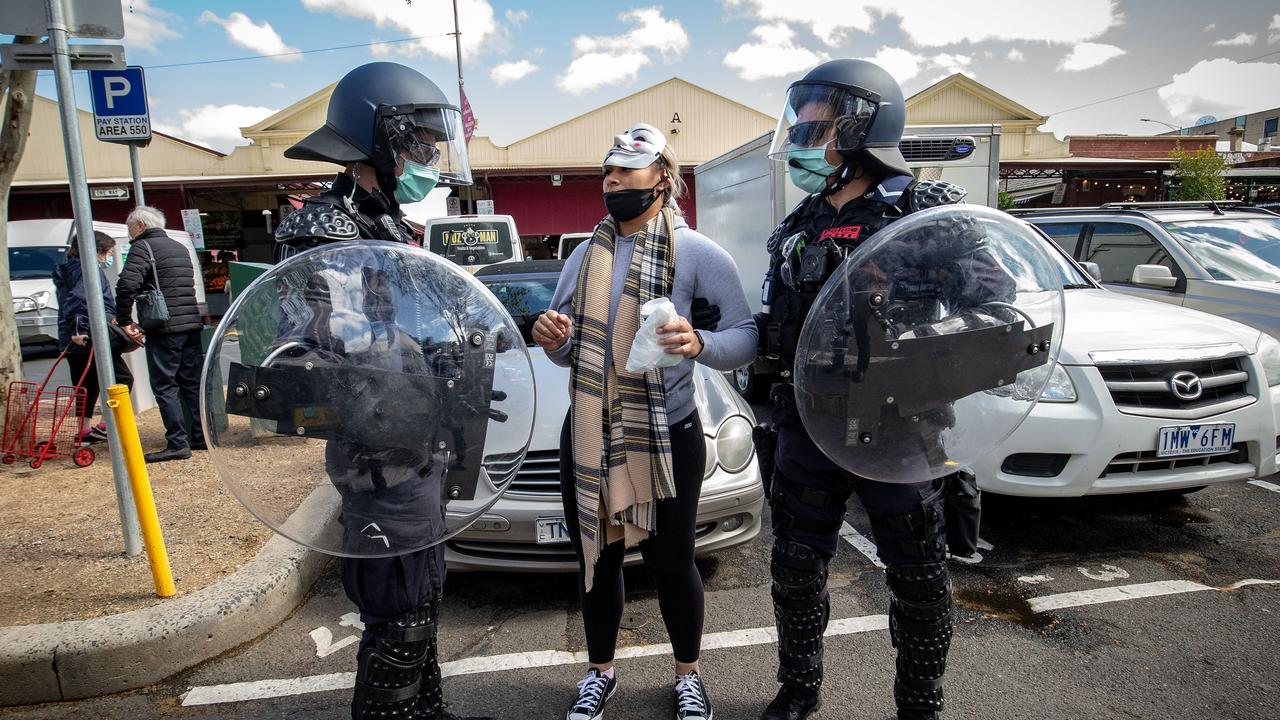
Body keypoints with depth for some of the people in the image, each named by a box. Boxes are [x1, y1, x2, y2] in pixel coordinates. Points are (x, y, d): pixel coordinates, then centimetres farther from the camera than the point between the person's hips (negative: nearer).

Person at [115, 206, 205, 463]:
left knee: (164, 386, -3)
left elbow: (127, 286, -18)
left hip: (164, 329, -8)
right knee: (192, 383, 12)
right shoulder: (180, 248, 20)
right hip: (192, 325, 8)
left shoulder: (143, 247, -5)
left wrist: (125, 320, -7)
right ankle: (201, 437, 15)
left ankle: (177, 444, -5)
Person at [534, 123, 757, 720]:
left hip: (666, 439, -4)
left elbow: (747, 335, -14)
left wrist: (699, 344, -34)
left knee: (671, 562, 11)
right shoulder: (584, 256, 10)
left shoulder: (696, 253, -8)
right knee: (597, 559, 17)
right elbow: (569, 354, 12)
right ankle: (600, 672, 40)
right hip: (588, 437, 5)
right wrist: (554, 340, -11)